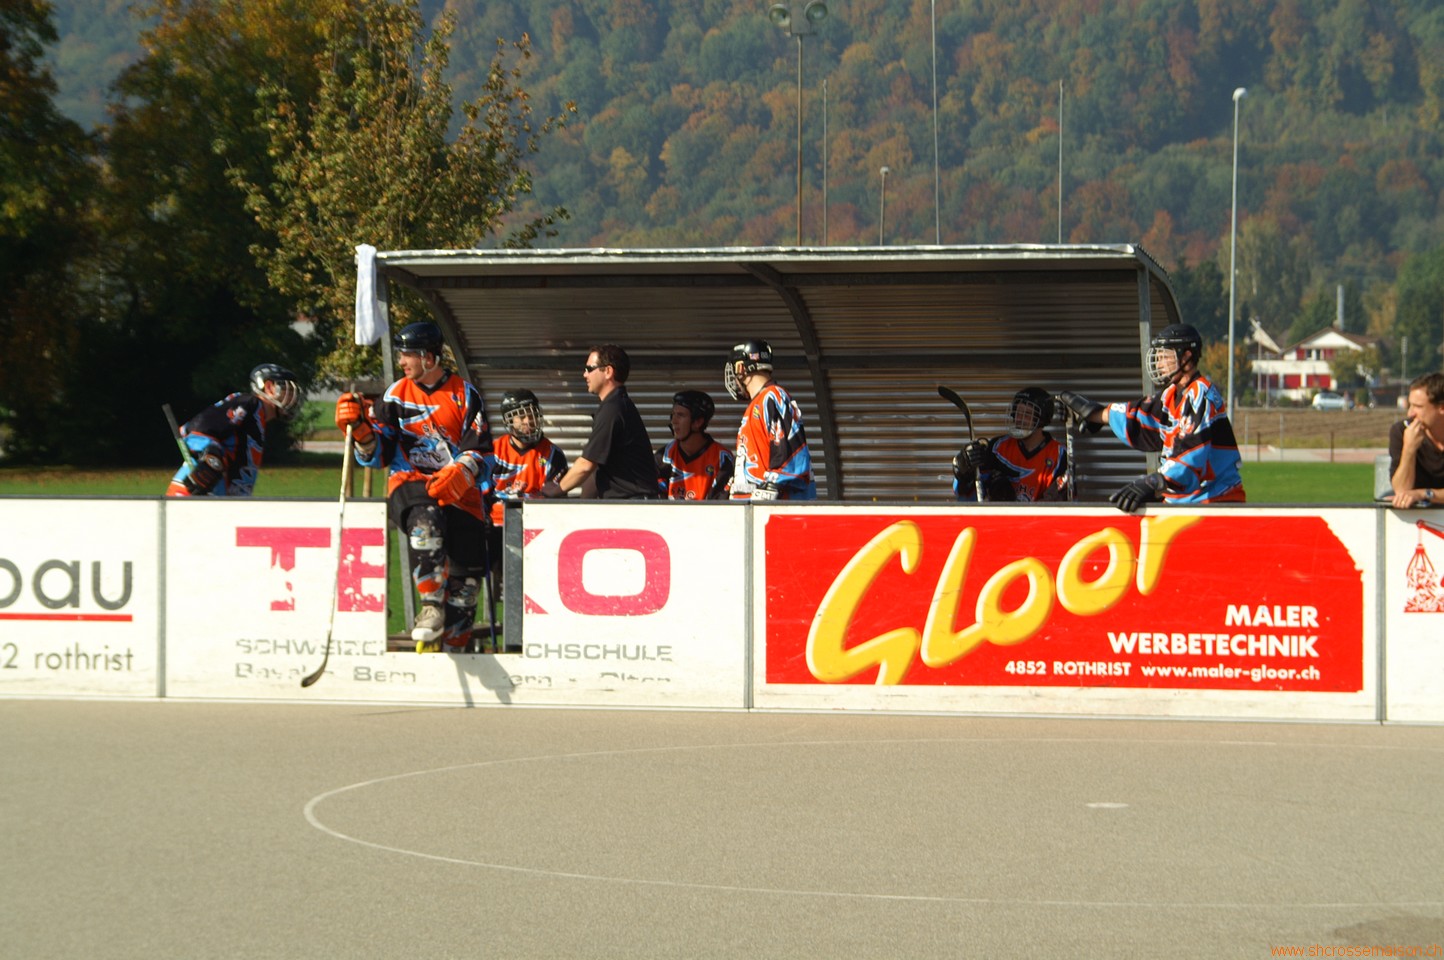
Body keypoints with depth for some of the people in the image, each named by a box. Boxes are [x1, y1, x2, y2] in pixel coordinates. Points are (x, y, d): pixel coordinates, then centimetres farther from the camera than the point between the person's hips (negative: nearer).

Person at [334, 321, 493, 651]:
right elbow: (378, 455, 8)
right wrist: (360, 428, -10)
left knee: (467, 570, -7)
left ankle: (454, 639, 10)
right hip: (409, 483, -1)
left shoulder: (465, 395, 8)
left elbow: (479, 450, 2)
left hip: (458, 490, 1)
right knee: (426, 521, -37)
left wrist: (458, 474, -17)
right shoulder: (396, 395, 11)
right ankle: (431, 607, -33)